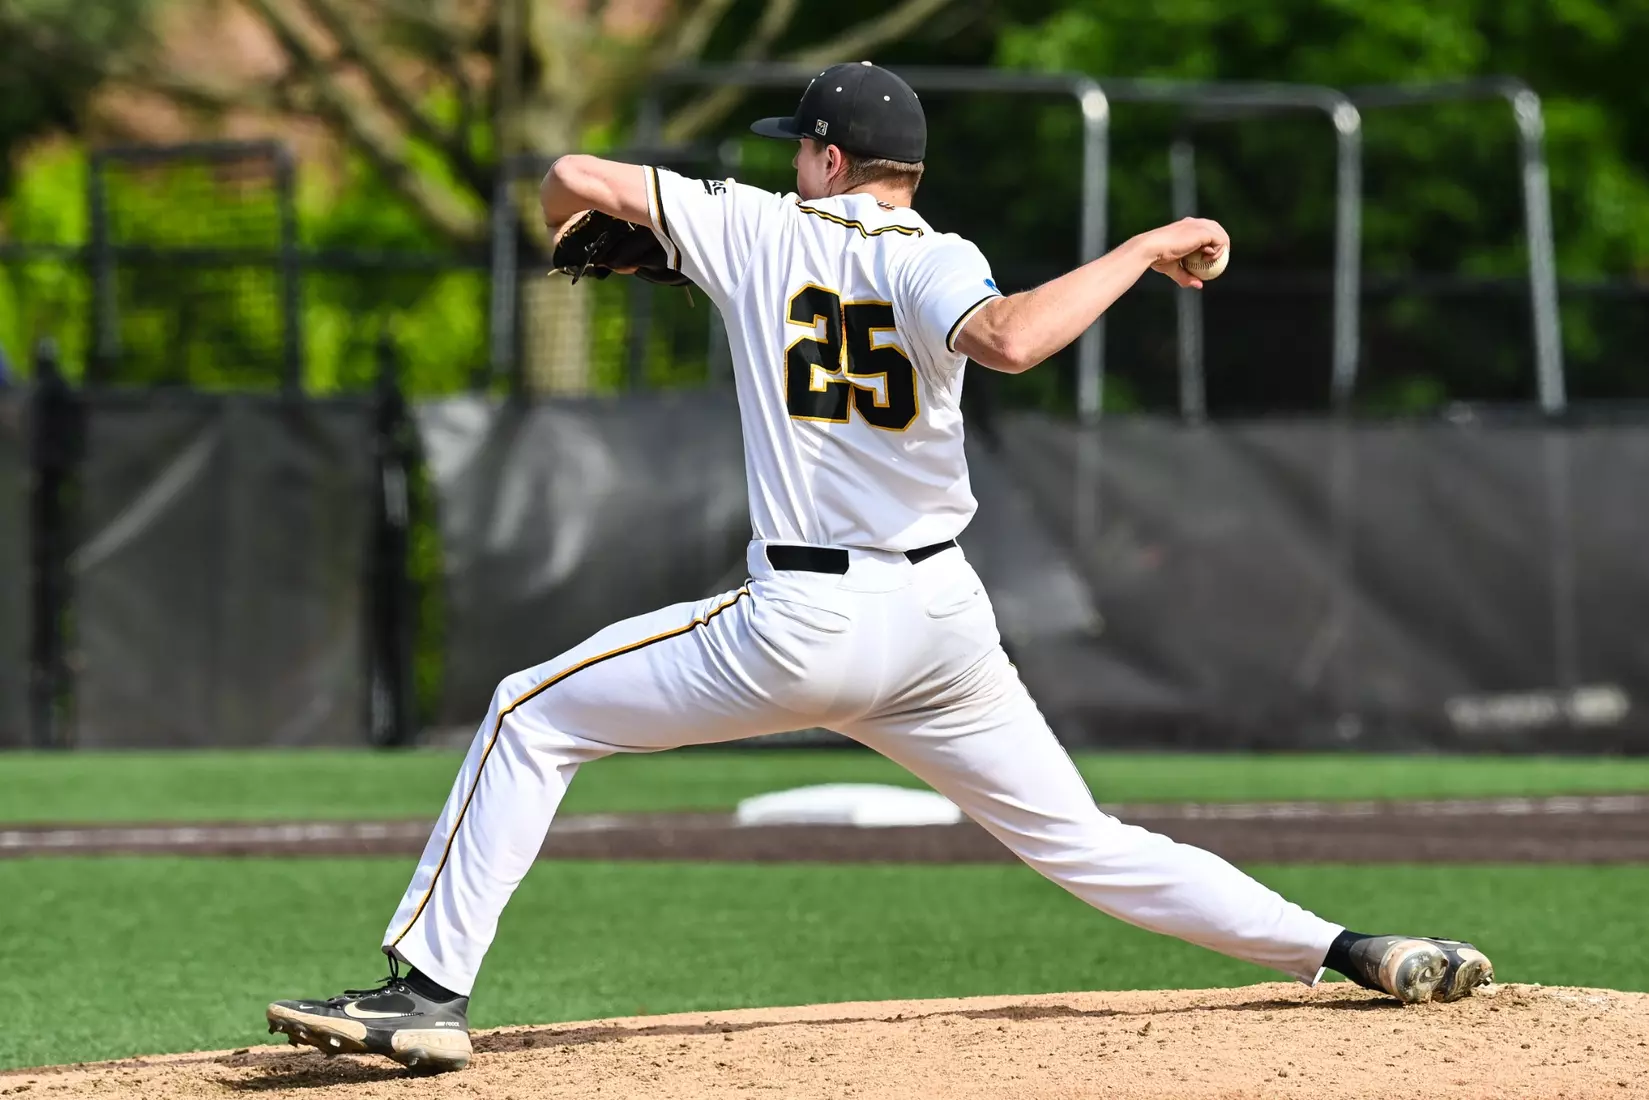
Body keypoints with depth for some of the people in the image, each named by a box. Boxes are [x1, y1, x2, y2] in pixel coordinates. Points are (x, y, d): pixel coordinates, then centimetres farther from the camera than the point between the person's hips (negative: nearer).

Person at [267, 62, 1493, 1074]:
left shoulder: (762, 227, 3)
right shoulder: (926, 257, 0)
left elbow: (574, 175, 5)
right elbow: (1008, 339, -24)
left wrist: (573, 233, 29)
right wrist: (1144, 249, -12)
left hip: (803, 626, -2)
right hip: (942, 618, 3)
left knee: (534, 716, 10)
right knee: (1080, 839, 14)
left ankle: (430, 990, 1)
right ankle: (1352, 952, 4)